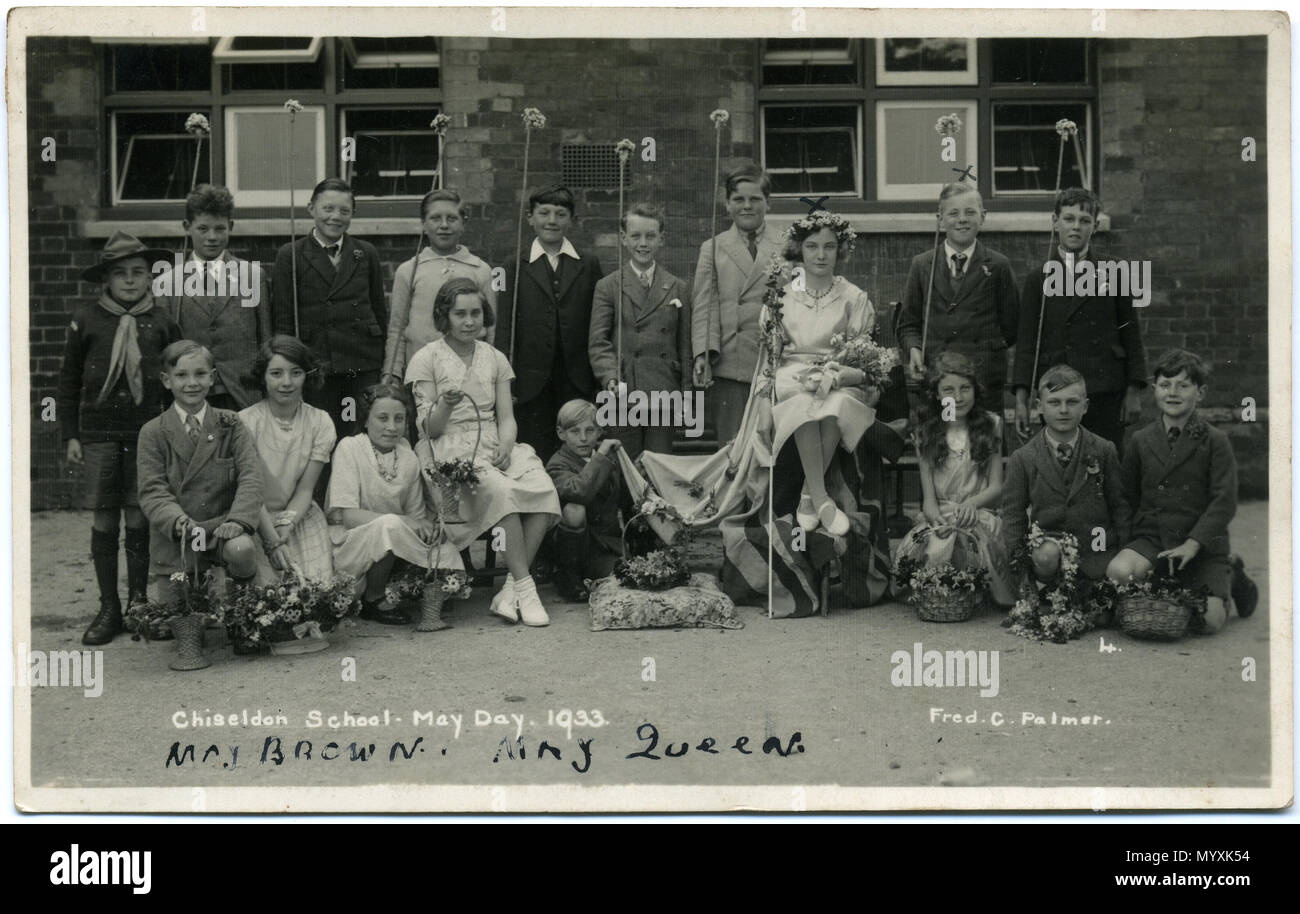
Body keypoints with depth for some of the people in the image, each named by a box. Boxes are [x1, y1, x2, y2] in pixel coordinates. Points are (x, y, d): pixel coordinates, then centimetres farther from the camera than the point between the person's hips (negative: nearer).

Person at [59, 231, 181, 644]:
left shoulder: (161, 323, 4)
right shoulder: (86, 320, 3)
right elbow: (69, 380, 8)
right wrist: (70, 435, 4)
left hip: (147, 432, 0)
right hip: (99, 434, 0)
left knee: (138, 518, 2)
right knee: (104, 518, 0)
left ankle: (140, 602, 14)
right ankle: (108, 608, 10)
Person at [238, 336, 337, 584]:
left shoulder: (321, 422, -1)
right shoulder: (245, 422, -11)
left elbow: (305, 489, -2)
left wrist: (286, 524, -18)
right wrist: (272, 539, -21)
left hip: (300, 516, 3)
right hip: (256, 521, -3)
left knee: (320, 584, -13)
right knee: (268, 586, -20)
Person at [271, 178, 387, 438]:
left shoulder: (366, 254, 11)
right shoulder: (291, 256, 3)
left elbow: (380, 311, 15)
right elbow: (282, 319, 2)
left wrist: (385, 367, 10)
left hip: (363, 366, 2)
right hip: (314, 366, -2)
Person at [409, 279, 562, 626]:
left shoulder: (495, 359, 17)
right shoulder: (426, 359, 4)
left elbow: (506, 417, 12)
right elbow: (429, 429, 0)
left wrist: (506, 448, -9)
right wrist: (445, 405, -21)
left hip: (495, 446, 4)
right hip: (450, 450, -4)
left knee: (544, 490, -26)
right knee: (503, 490, -34)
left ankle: (510, 590, -22)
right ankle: (525, 588, -28)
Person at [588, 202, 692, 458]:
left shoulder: (677, 289, 13)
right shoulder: (607, 287, 7)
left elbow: (685, 345, 13)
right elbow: (598, 341, 0)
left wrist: (686, 390, 5)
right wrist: (610, 377, -16)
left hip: (664, 392, 2)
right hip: (623, 393, -1)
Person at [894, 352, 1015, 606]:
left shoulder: (991, 425, 11)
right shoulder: (926, 433, 11)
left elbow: (997, 486, 7)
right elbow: (928, 497, 4)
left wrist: (970, 503, -15)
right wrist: (935, 516, -20)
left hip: (980, 511, 0)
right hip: (940, 516, 0)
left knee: (968, 537, -38)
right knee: (936, 545, -37)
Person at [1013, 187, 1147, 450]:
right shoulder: (1038, 279, 7)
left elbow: (1131, 335, 8)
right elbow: (1026, 342, 3)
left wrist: (1134, 392, 1)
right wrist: (1021, 400, -5)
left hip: (1106, 393, 0)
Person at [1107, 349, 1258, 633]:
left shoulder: (1215, 442, -1)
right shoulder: (1141, 441, 8)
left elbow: (1224, 501, -9)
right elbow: (1128, 496, 16)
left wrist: (1192, 544, -19)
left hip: (1202, 542, -2)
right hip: (1152, 536, 2)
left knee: (1210, 622, -15)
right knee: (1119, 572, -30)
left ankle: (1231, 579, 20)